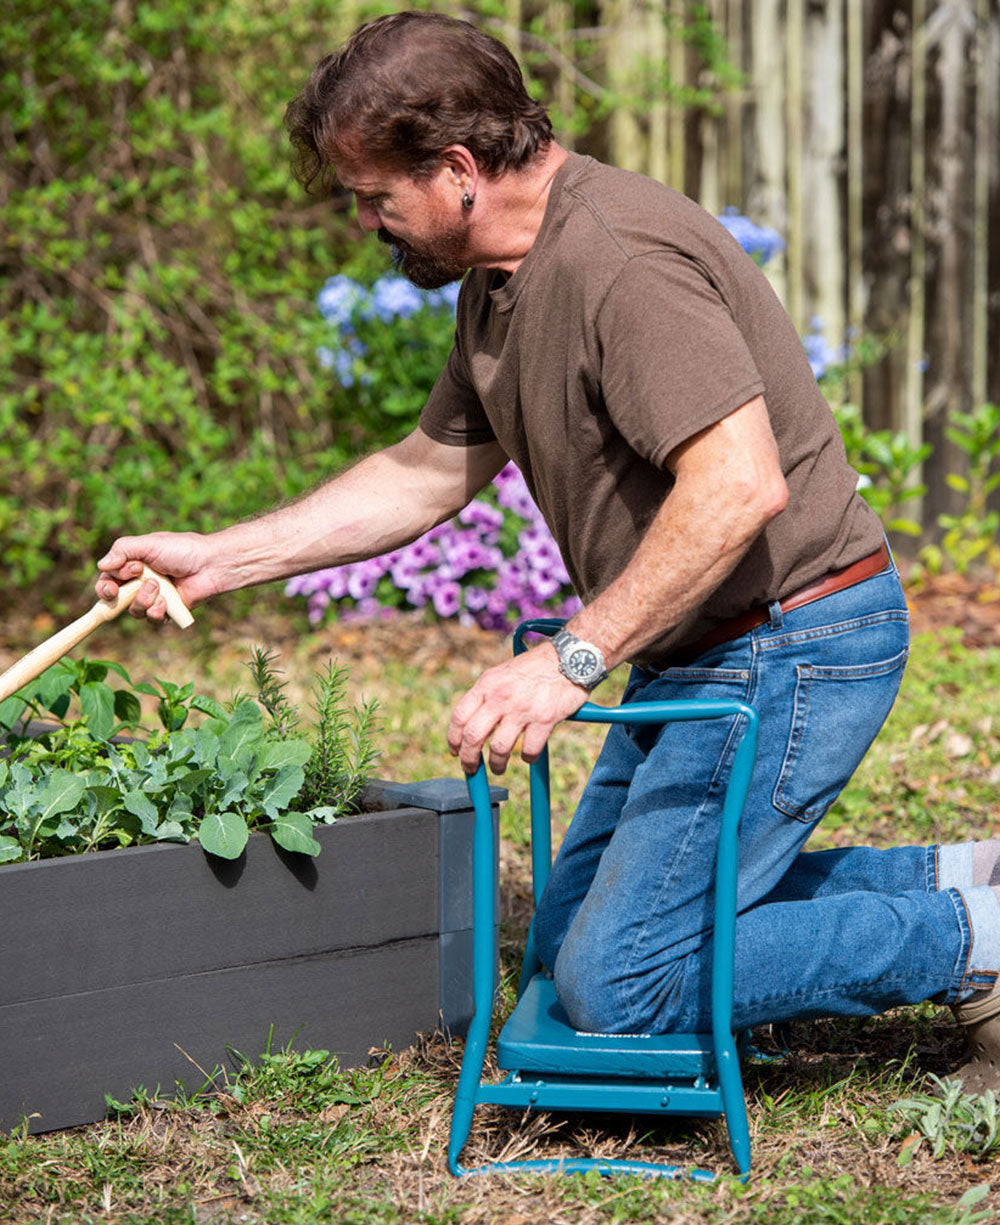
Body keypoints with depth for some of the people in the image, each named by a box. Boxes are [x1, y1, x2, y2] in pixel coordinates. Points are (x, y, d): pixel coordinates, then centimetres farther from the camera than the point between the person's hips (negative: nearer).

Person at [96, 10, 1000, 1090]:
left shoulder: (619, 261, -24)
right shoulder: (503, 278, 9)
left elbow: (739, 484, -34)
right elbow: (430, 472, 19)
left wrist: (575, 657, -31)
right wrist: (220, 558, 15)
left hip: (793, 650, -10)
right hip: (697, 653, 11)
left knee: (620, 984, -13)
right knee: (570, 941, 17)